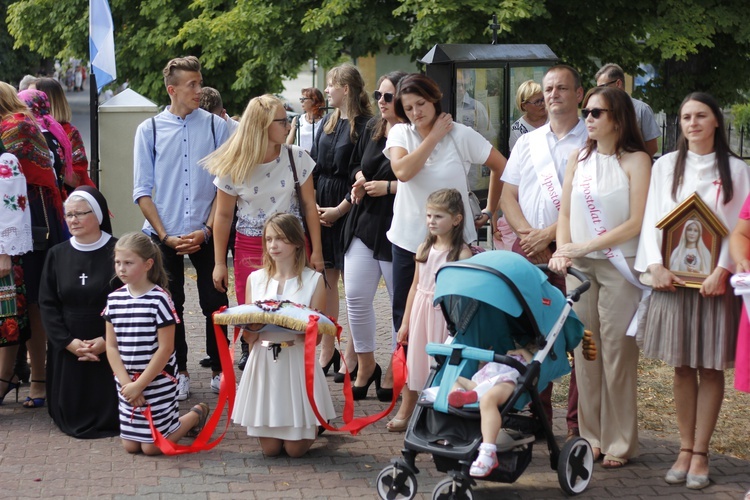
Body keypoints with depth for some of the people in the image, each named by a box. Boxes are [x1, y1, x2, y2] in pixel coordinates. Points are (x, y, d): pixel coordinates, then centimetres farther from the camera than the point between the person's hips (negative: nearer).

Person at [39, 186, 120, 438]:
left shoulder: (117, 252, -6)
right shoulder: (57, 254, 5)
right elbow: (47, 304, 2)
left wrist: (107, 340, -17)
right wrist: (69, 342, -10)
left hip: (110, 349, -3)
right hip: (68, 349, 3)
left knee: (109, 417, -5)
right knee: (70, 418, 2)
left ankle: (105, 420, 25)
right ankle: (77, 423, 31)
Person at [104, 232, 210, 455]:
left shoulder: (159, 299, -15)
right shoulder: (114, 299, 1)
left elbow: (165, 348, -16)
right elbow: (111, 346, 2)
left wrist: (140, 385, -15)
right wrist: (126, 383, -9)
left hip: (157, 381, -5)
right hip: (127, 382, 6)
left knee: (152, 446, -1)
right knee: (130, 445, 7)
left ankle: (196, 415, 22)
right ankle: (173, 420, 32)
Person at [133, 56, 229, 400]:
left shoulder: (216, 127, -1)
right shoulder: (149, 130, -1)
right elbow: (143, 190, 0)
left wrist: (207, 230, -8)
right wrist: (166, 236, -7)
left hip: (206, 234, 0)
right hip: (164, 235, 0)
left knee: (215, 303, 2)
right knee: (170, 305, 8)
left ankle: (219, 371, 16)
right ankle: (179, 373, 20)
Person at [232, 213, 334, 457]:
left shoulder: (313, 280, -2)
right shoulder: (255, 279, 6)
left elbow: (316, 336, -3)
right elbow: (249, 337, 4)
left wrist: (296, 329, -23)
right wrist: (253, 325, -18)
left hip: (298, 363, -2)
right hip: (264, 363, 2)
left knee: (295, 448, -3)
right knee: (270, 448, 0)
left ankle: (315, 424, 30)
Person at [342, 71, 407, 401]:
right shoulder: (372, 128, 11)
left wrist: (388, 187, -15)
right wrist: (360, 182, 5)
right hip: (364, 224, 6)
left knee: (402, 301, 5)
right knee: (356, 295, 1)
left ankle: (396, 370, 18)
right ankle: (366, 364, 16)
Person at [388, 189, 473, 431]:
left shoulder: (461, 252, -10)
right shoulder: (424, 248, 8)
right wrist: (405, 322, 15)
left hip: (445, 314, -6)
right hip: (421, 311, 6)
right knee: (414, 359, 13)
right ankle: (404, 413, 25)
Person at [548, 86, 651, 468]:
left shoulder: (636, 160, -4)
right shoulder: (579, 158, 11)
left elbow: (637, 222, -10)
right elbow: (565, 213, 11)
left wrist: (586, 246, -14)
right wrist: (562, 251, -7)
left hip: (619, 265, -5)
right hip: (580, 266, 5)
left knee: (617, 352, -2)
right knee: (584, 351, 5)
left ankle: (618, 444, 5)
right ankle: (591, 437, 14)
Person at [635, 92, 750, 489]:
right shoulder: (665, 166, 8)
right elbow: (651, 218, 4)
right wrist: (655, 266, -10)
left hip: (715, 280, -1)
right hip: (673, 278, 1)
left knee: (710, 367, 0)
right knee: (682, 367, 5)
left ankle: (700, 453, 5)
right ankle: (685, 448, 12)